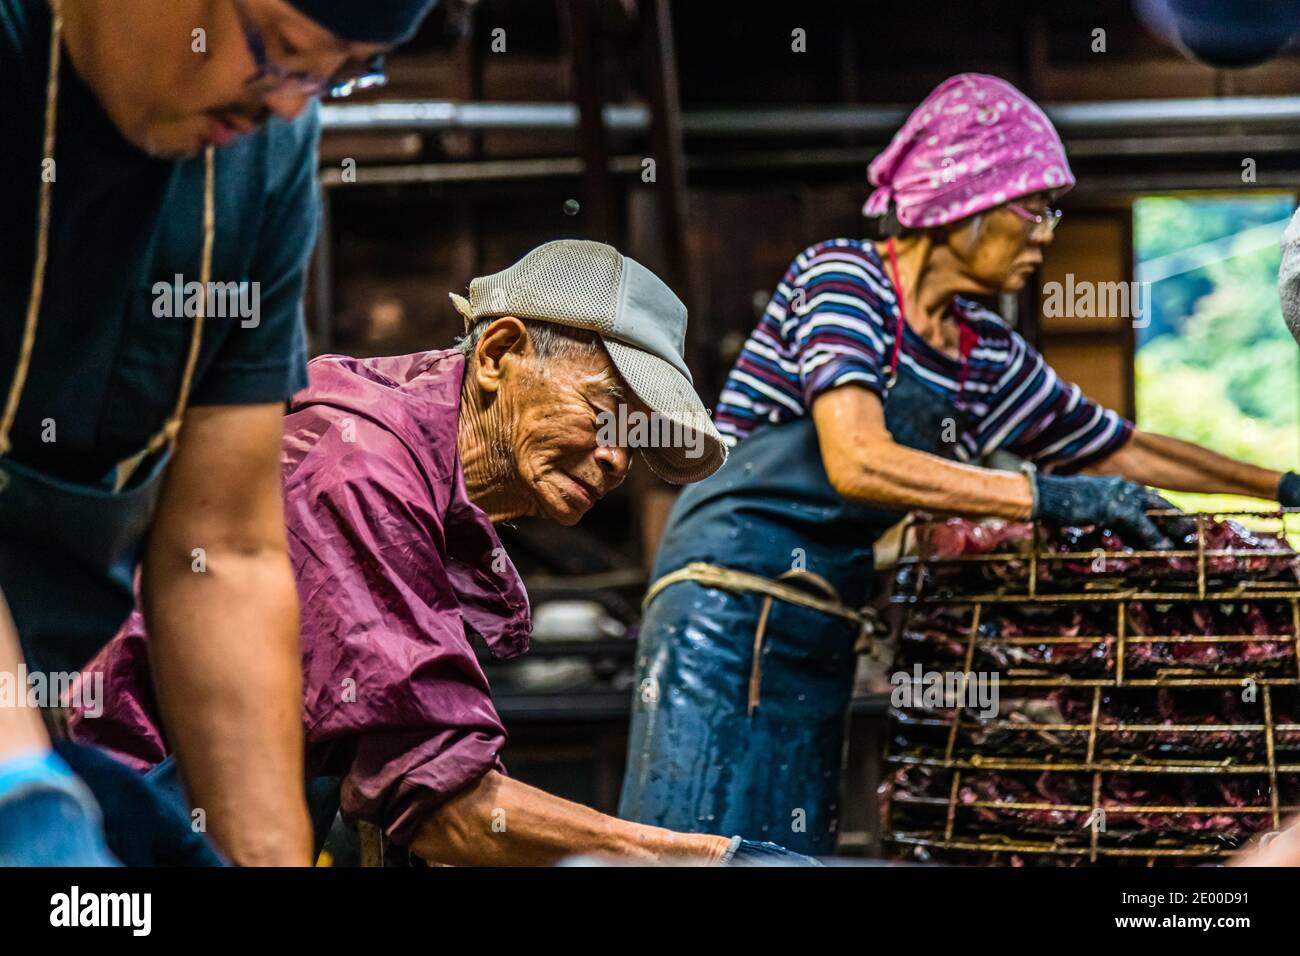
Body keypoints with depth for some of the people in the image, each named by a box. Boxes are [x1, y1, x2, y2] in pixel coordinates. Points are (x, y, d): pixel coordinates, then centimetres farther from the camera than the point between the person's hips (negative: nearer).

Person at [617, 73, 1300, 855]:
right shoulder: (842, 277, -10)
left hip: (820, 641, 8)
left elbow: (1124, 450, 23)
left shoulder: (988, 354, 12)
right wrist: (1048, 497, -23)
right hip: (731, 611, -8)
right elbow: (858, 463, -24)